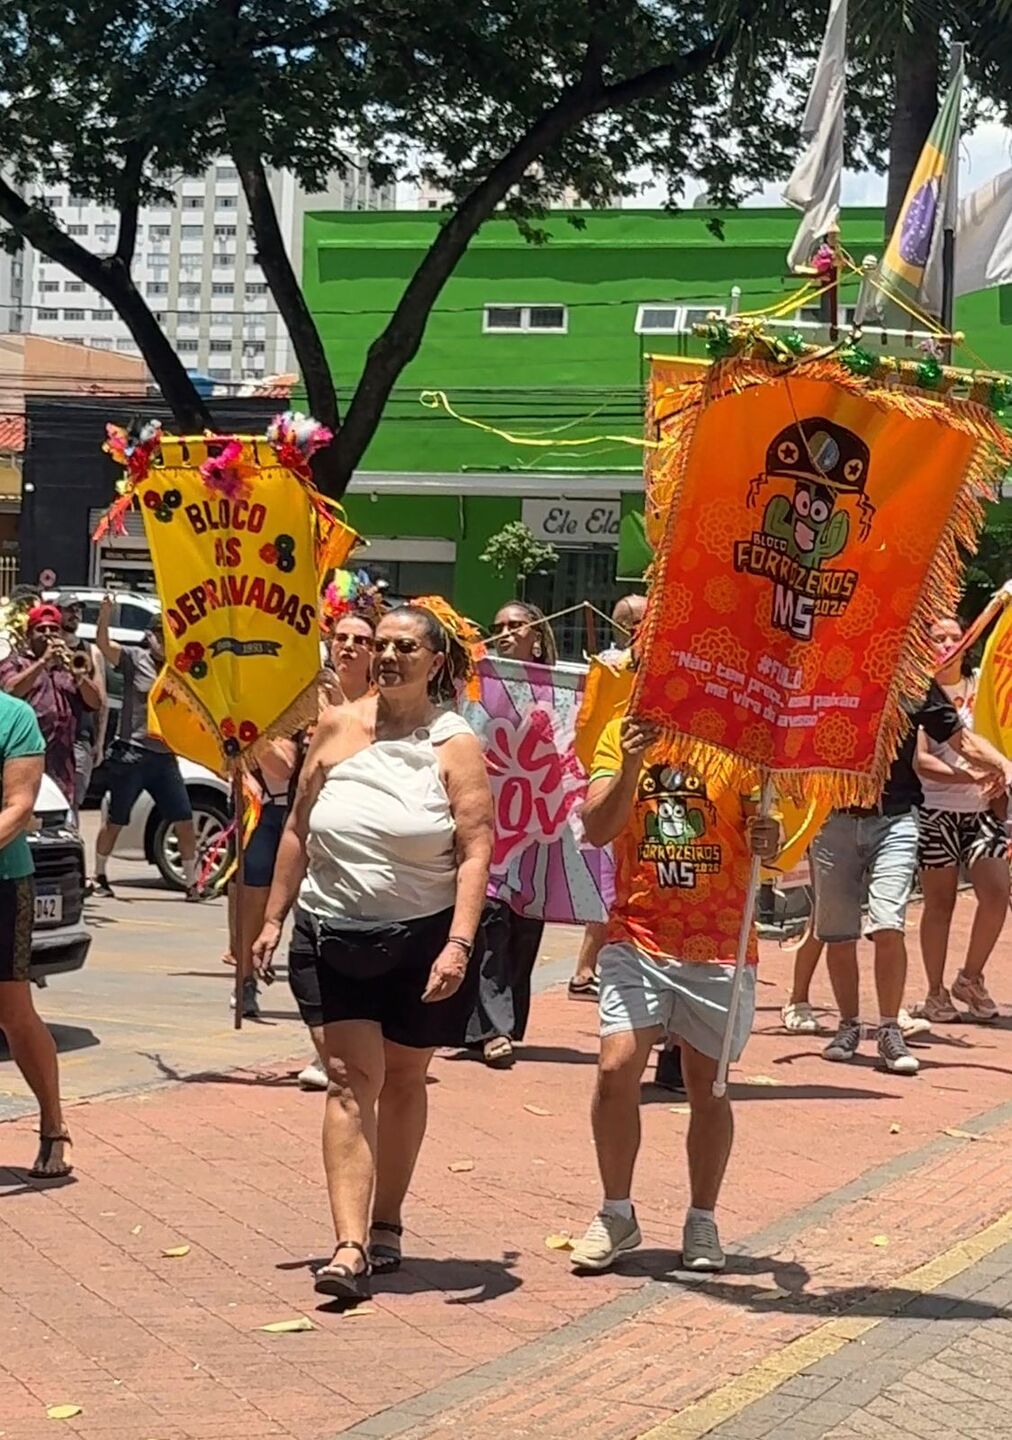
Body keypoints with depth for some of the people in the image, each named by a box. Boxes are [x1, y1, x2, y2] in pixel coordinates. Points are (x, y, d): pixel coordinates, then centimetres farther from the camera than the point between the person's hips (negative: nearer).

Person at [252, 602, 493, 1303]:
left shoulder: (455, 744, -5)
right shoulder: (338, 726, 4)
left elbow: (476, 850, -12)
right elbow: (299, 829, 11)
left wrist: (459, 943, -23)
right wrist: (274, 917, 10)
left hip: (423, 939, -2)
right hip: (334, 934, 2)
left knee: (403, 1079, 11)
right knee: (352, 1079, -7)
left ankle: (385, 1225, 28)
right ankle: (350, 1246, -15)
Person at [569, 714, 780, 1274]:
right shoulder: (624, 734, 3)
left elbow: (767, 825, 3)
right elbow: (598, 830, -6)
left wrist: (769, 840, -20)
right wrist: (631, 766, -21)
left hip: (719, 948, 0)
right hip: (638, 937, 0)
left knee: (708, 1087, 7)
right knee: (615, 1069, -12)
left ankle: (702, 1221, 22)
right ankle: (616, 1213, 6)